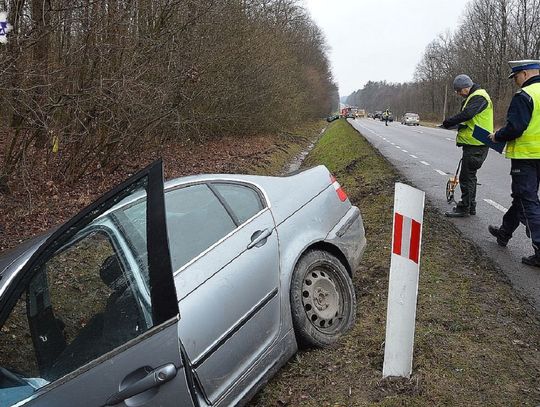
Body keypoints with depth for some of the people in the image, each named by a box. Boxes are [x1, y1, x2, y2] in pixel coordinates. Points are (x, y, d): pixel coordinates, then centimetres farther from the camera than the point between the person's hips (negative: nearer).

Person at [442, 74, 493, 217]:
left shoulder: (479, 97, -15)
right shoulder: (473, 97, 19)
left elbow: (466, 114, -27)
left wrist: (448, 122, -17)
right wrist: (458, 125, 5)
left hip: (475, 144, -11)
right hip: (473, 143, 11)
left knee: (466, 176, -6)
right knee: (470, 175, 17)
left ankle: (464, 208, 0)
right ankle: (470, 206, 26)